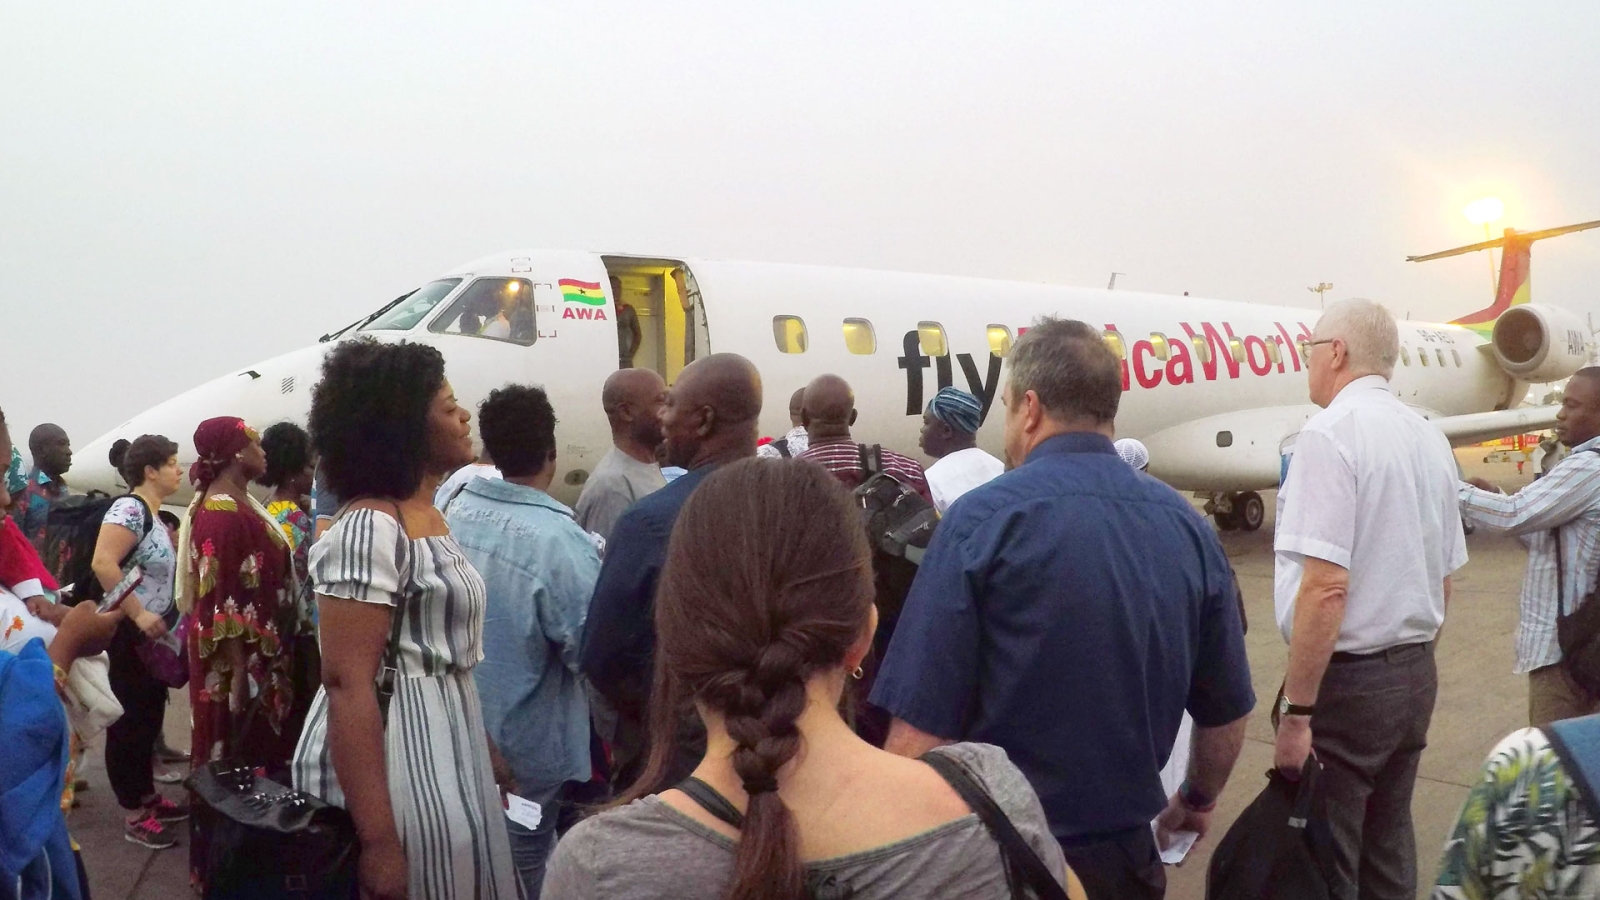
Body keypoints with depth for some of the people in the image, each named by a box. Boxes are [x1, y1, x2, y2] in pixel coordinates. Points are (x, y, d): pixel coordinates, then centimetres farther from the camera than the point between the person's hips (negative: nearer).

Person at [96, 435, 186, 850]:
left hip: (152, 638, 9)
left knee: (150, 718, 17)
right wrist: (138, 615, -27)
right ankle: (135, 816, 8)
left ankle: (149, 798, 29)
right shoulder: (129, 509, -17)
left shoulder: (154, 516, 12)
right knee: (128, 723, 0)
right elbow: (103, 564, -29)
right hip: (127, 635, -9)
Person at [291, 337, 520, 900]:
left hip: (441, 749, 9)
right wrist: (379, 841, -26)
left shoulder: (430, 518, 9)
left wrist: (485, 757, 17)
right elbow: (346, 683, -24)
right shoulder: (370, 530, -19)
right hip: (395, 763, -9)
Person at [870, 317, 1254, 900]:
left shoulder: (984, 519, -17)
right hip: (1125, 852, 5)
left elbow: (922, 728, -20)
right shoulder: (1187, 527, -3)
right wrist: (1197, 799, 26)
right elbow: (1226, 710, 8)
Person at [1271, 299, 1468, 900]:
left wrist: (1296, 711, -19)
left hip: (1346, 678, -8)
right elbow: (1445, 579, 16)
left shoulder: (1329, 435, -16)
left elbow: (1325, 587, -23)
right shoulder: (1429, 439, 10)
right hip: (1415, 675, 8)